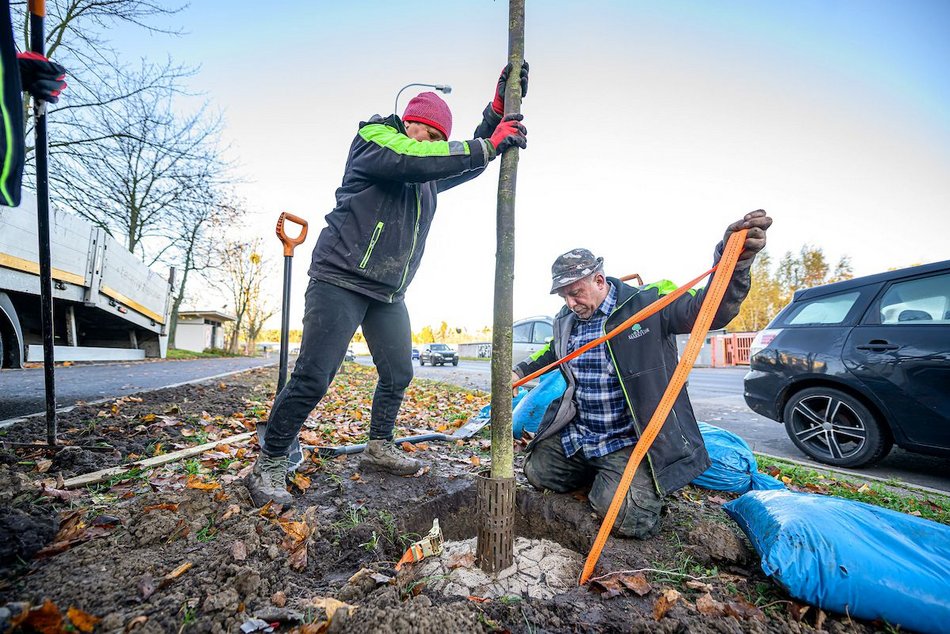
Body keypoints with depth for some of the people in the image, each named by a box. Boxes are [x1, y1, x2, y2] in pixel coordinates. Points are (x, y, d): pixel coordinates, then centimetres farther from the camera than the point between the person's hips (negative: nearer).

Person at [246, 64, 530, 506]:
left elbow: (469, 162, 19)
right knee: (312, 378, -10)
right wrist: (489, 145, -20)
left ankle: (379, 448, 28)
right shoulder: (374, 138, -4)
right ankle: (269, 465, 6)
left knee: (398, 373, 10)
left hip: (388, 293, 8)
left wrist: (499, 109, 7)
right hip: (340, 280, -8)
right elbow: (415, 159, -23)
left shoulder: (429, 175, 18)